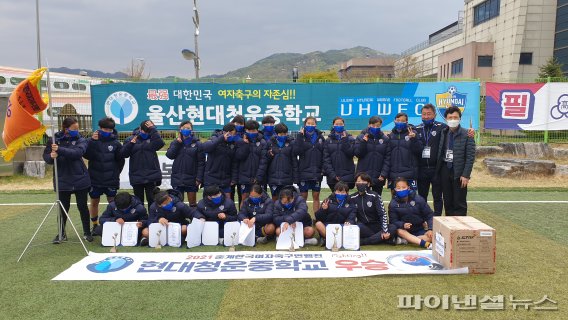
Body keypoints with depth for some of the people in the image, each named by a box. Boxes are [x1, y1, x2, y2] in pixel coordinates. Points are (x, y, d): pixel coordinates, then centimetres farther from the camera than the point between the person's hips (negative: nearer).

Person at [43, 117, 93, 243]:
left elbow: (77, 152, -21)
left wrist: (59, 150, -32)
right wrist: (51, 156, -20)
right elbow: (46, 156, 2)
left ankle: (87, 232, 21)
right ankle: (62, 233, 26)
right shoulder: (54, 139, 0)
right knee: (63, 207, 9)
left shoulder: (81, 140, -3)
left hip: (80, 180, -1)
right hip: (62, 180, 1)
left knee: (82, 206, 6)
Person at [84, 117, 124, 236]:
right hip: (95, 179, 1)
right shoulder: (92, 140, -2)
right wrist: (92, 141, -23)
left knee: (112, 202, 4)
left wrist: (115, 173, 4)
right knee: (94, 202, 12)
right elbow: (86, 155, -15)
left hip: (111, 180, -1)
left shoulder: (116, 143, -4)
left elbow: (121, 161, 4)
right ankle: (95, 225, 28)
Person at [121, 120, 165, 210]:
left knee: (152, 199, 4)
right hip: (136, 176, 2)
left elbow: (160, 143, -19)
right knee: (138, 200, 12)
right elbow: (123, 154, -1)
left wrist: (153, 129, -17)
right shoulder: (130, 139, 6)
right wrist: (130, 144, -15)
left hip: (152, 175, -1)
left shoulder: (152, 138, 3)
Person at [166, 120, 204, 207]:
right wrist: (178, 142, -11)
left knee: (192, 203, 7)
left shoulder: (197, 144, -3)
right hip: (177, 178, 3)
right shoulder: (175, 143, 8)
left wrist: (199, 178, -13)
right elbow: (169, 155, -8)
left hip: (191, 179, -2)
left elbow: (201, 163, -6)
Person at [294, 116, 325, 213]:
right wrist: (300, 136, -18)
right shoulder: (301, 136, 0)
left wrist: (324, 169, -2)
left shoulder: (320, 137, 6)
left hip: (317, 172, 2)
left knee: (316, 196, 9)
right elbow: (296, 151, -15)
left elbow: (324, 154, 5)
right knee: (303, 196, 6)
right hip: (304, 172, -2)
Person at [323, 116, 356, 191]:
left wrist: (345, 140, -13)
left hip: (347, 176, -1)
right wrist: (332, 174, -10)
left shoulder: (350, 139, 6)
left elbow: (351, 153, -8)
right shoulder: (328, 141, 8)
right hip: (332, 177, 1)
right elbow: (326, 159, 1)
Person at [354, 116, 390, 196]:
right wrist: (363, 141, -18)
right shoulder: (361, 137, 2)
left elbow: (388, 158, 0)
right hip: (363, 175, -1)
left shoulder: (385, 139, 2)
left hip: (379, 177, 1)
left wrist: (384, 174, -8)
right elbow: (357, 153, -5)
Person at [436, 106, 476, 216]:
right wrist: (438, 171, 1)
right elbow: (439, 153, 8)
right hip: (445, 170, 4)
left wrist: (466, 175, -13)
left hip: (459, 173, -4)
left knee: (460, 203, 2)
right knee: (447, 202, 11)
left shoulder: (466, 135, -5)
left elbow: (470, 157, -8)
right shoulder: (443, 133, 7)